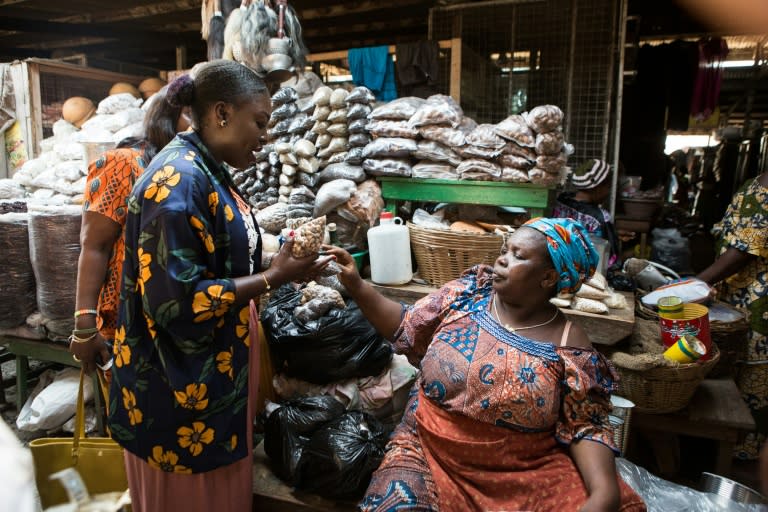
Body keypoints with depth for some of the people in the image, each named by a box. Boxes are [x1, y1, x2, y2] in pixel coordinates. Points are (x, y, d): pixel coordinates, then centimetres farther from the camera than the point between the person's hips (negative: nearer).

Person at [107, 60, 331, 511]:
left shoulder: (209, 173, 8)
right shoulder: (178, 181, -22)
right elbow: (179, 301, -26)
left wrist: (280, 261, 4)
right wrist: (274, 278, -21)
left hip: (217, 374, 9)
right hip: (182, 388, -9)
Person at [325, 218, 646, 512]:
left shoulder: (570, 347, -6)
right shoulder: (466, 294, -1)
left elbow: (585, 427, -3)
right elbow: (407, 330, 6)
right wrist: (357, 286, -3)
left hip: (525, 470, 0)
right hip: (430, 451, 1)